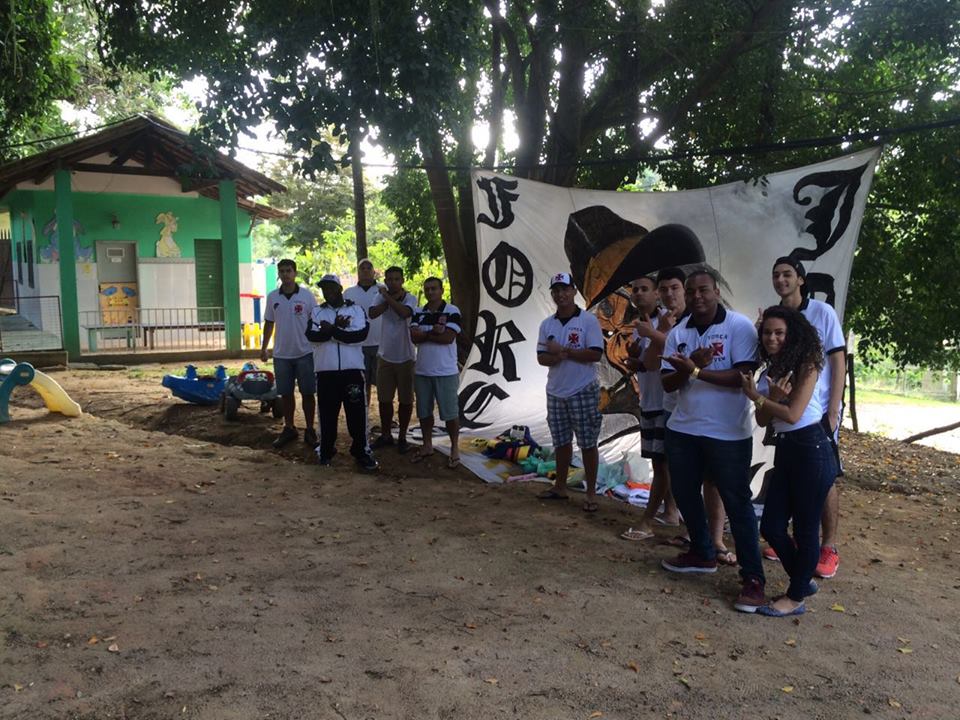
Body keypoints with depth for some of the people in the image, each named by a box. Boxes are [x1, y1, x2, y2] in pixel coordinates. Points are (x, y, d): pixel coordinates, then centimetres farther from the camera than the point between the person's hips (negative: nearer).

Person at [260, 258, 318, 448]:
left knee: (308, 393, 3)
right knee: (286, 394, 10)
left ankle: (310, 431, 14)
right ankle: (289, 429, 23)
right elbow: (269, 323, 11)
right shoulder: (272, 297, 3)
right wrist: (263, 348, 9)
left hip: (305, 353, -2)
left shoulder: (306, 295, -5)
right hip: (281, 354, 3)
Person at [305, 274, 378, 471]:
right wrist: (338, 329, -17)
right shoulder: (317, 312, 8)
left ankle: (361, 451, 12)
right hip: (326, 371, 1)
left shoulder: (356, 310, 4)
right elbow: (312, 336, -10)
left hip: (352, 370, -1)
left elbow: (360, 335, -14)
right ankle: (326, 450, 23)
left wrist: (332, 330, -15)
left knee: (357, 412, 1)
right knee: (327, 412, 8)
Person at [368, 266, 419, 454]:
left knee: (405, 400, 5)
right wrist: (389, 298, -21)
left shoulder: (410, 299, -9)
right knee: (384, 399, 11)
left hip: (405, 357, -3)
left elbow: (405, 313, -31)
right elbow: (372, 313, -18)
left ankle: (402, 437, 19)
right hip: (385, 356, 3)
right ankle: (385, 435, 26)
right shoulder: (381, 296, 1)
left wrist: (388, 297, -22)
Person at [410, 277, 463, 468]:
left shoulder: (452, 311, -5)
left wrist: (424, 334, -10)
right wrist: (433, 332, -18)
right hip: (422, 371, 5)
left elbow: (448, 337, -17)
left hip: (446, 372, -5)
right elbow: (414, 337, -6)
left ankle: (455, 449, 12)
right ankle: (427, 445, 28)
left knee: (450, 412, 0)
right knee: (424, 411, 13)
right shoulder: (419, 313, 8)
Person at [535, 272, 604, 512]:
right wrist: (558, 356, -18)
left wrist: (562, 350, -15)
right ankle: (560, 486, 27)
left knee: (588, 444, 2)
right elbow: (542, 358, 4)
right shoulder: (547, 324, 7)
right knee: (561, 442, 14)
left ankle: (591, 493, 11)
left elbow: (595, 354, -16)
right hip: (555, 393, 5)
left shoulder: (588, 320, -8)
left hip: (583, 392, -5)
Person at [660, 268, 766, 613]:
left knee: (737, 503, -1)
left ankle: (753, 578, 8)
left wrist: (695, 371, -25)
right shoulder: (678, 333, 5)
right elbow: (668, 383, 1)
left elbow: (745, 377, -19)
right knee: (685, 494, 17)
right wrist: (690, 366, -20)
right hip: (683, 429, 6)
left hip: (728, 433, -6)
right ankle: (702, 553, 37)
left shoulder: (739, 326, -10)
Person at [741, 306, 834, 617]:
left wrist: (756, 396, -6)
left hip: (811, 450, -8)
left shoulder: (806, 366, -10)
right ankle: (803, 580, 30)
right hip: (785, 450, 8)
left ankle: (796, 597, 16)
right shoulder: (770, 371, 11)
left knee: (805, 528, 2)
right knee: (771, 527, 8)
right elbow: (763, 420, 5)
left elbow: (792, 414, -17)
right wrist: (771, 397, -15)